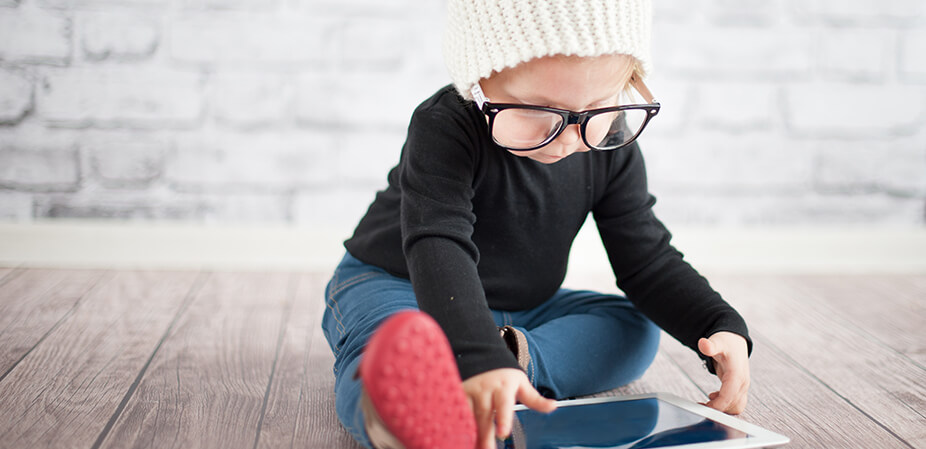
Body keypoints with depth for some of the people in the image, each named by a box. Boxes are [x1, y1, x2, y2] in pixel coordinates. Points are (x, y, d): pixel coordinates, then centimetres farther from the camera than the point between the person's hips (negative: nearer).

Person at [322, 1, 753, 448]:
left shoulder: (612, 148, -11)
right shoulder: (445, 129, -29)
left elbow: (646, 260, -6)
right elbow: (439, 248, -41)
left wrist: (722, 326, -24)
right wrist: (480, 356, -58)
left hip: (522, 309, 6)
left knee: (636, 330, -11)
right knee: (384, 346, -39)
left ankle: (517, 356, -34)